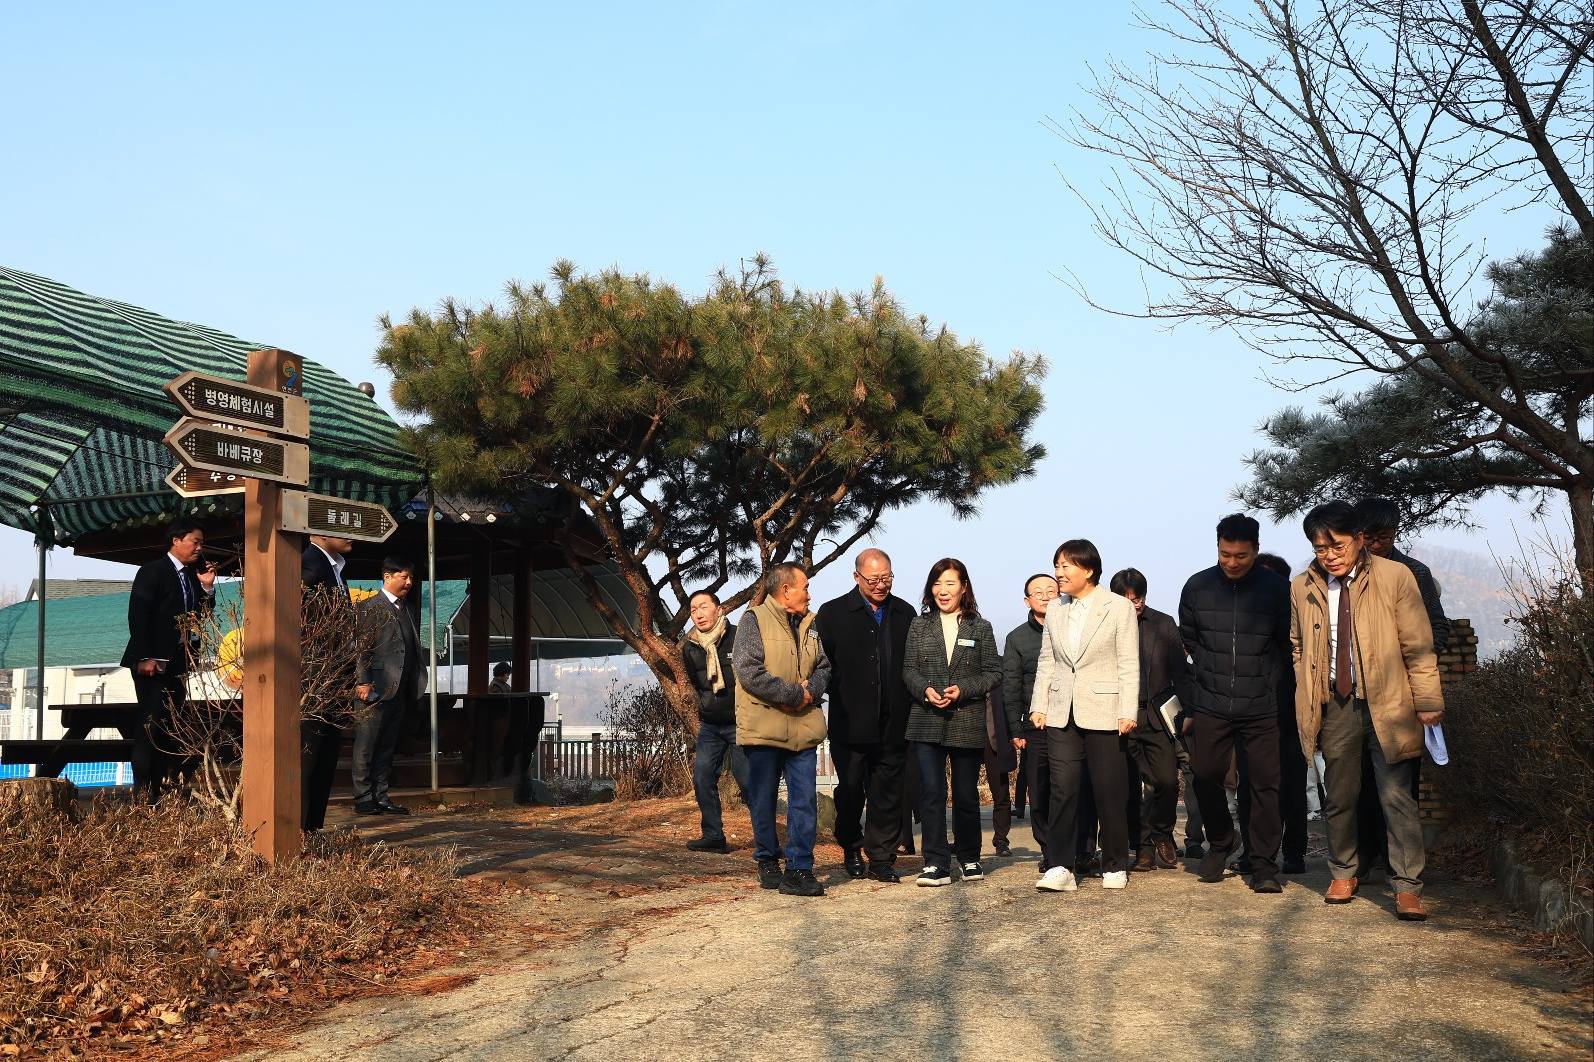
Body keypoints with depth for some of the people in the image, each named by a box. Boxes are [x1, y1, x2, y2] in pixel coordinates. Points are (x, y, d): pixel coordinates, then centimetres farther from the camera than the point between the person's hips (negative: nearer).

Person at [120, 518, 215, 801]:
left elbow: (203, 615, 15)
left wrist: (207, 587, -1)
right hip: (153, 662, -7)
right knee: (151, 724, -9)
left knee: (171, 726, 6)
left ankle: (161, 788, 9)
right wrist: (145, 657, -18)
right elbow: (137, 616, -13)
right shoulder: (153, 571, -7)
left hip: (179, 662, 7)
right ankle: (143, 793, -7)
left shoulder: (193, 575, 16)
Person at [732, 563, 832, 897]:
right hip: (763, 728, -5)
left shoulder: (809, 625, 16)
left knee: (805, 801, -1)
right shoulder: (754, 620, -5)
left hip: (803, 729, 5)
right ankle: (767, 860, 22)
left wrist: (811, 690, -5)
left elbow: (823, 667, 18)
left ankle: (800, 869, 3)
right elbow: (749, 672, -14)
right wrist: (794, 694, -14)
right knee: (763, 801, 6)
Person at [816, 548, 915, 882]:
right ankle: (851, 849, 28)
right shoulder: (833, 613, 1)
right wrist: (840, 696, -7)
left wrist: (909, 709, 4)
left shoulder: (905, 613, 10)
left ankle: (881, 859, 13)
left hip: (893, 724, 2)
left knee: (888, 792, 4)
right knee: (850, 789, 7)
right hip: (851, 723, -2)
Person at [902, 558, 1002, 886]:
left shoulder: (980, 628, 6)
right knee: (931, 792, -7)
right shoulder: (919, 625, 9)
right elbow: (908, 669, 7)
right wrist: (925, 690, -13)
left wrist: (963, 689, -12)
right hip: (927, 722, 1)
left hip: (967, 723, 0)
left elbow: (993, 672, 3)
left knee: (966, 795, 8)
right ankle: (935, 864, -4)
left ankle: (969, 857, 25)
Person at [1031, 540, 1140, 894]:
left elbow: (1129, 665, -4)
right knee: (1063, 789, -2)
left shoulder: (1119, 608, -2)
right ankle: (1061, 867, -1)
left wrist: (1128, 712, -10)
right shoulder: (1055, 610, 12)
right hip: (1062, 714, 4)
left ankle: (1115, 866, 16)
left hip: (1104, 714, -4)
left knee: (1110, 792, 3)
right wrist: (1038, 706, 7)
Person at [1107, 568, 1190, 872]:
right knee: (1128, 787, 3)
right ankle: (1142, 846, 17)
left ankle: (1161, 834, 16)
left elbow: (1180, 672, 9)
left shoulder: (1164, 625, 6)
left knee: (1167, 780, -10)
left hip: (1156, 715, 1)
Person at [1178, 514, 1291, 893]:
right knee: (1206, 777, 6)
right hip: (1210, 705, 2)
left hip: (1262, 707, -2)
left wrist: (1270, 686, 2)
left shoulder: (1277, 589, -3)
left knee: (1265, 783, -2)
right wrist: (1190, 705, 11)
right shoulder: (1197, 587, 2)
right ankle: (1219, 844, 30)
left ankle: (1264, 864, 9)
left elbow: (1286, 648, 6)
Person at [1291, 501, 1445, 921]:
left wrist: (1428, 702, -5)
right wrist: (1308, 700, 11)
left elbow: (1418, 646, -2)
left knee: (1397, 797, -4)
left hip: (1387, 705, -3)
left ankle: (1407, 887, 2)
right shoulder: (1302, 588, 6)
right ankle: (1343, 874, 28)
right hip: (1334, 708, 3)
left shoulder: (1395, 577, -3)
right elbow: (1299, 647, 17)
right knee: (1339, 796, 11)